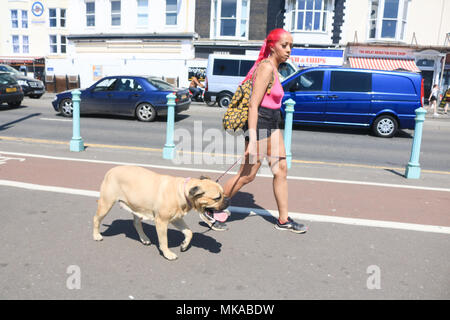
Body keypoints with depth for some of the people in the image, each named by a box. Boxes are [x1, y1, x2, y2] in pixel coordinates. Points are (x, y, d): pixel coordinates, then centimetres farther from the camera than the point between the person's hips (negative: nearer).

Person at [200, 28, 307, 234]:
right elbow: (253, 104, -23)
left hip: (271, 126, 10)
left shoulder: (273, 67, 13)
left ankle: (283, 220, 21)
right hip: (260, 124, -10)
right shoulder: (266, 67, -17)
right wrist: (252, 139, -28)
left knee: (281, 170, 10)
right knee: (247, 175, -3)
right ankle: (209, 210, 11)